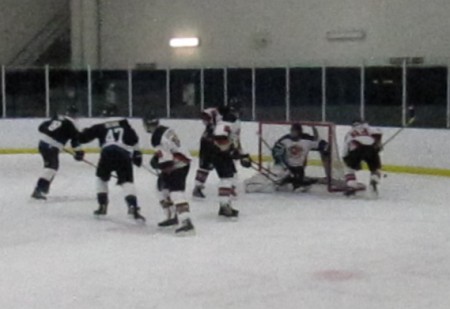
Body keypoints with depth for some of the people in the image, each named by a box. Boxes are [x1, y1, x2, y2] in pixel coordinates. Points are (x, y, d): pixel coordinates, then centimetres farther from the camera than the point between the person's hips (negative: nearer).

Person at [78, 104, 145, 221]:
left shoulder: (100, 126, 20)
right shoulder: (124, 123, 21)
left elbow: (85, 136, 21)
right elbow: (134, 139, 17)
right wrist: (137, 153, 27)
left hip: (107, 153, 0)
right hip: (124, 155, 0)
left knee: (102, 177, 27)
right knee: (127, 182, -1)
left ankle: (102, 205, 25)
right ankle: (133, 207, -23)